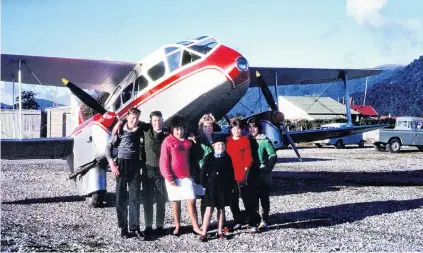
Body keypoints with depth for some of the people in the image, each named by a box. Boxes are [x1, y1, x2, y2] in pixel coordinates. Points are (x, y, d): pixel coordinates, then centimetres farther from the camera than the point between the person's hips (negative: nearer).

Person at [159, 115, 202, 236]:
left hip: (186, 176, 3)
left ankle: (195, 226, 4)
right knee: (175, 202, 7)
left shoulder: (187, 142, 9)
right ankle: (177, 226, 17)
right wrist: (168, 177, -12)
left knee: (191, 200, -1)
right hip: (173, 178, -3)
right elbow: (164, 161, -8)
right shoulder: (168, 141, -6)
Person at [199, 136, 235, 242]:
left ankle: (220, 231, 18)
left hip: (224, 187, 2)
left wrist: (231, 186, 3)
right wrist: (205, 184, -7)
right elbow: (203, 172, -1)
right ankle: (204, 233, -4)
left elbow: (231, 173, 8)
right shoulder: (209, 157, -2)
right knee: (209, 209, -6)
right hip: (212, 187, -2)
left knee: (221, 209, 9)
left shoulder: (227, 158, 4)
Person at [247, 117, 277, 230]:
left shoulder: (265, 140, -6)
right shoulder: (248, 141, 10)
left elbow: (273, 156, -8)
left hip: (264, 174, -5)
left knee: (264, 197, 1)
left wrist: (267, 168, -16)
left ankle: (265, 220, 7)